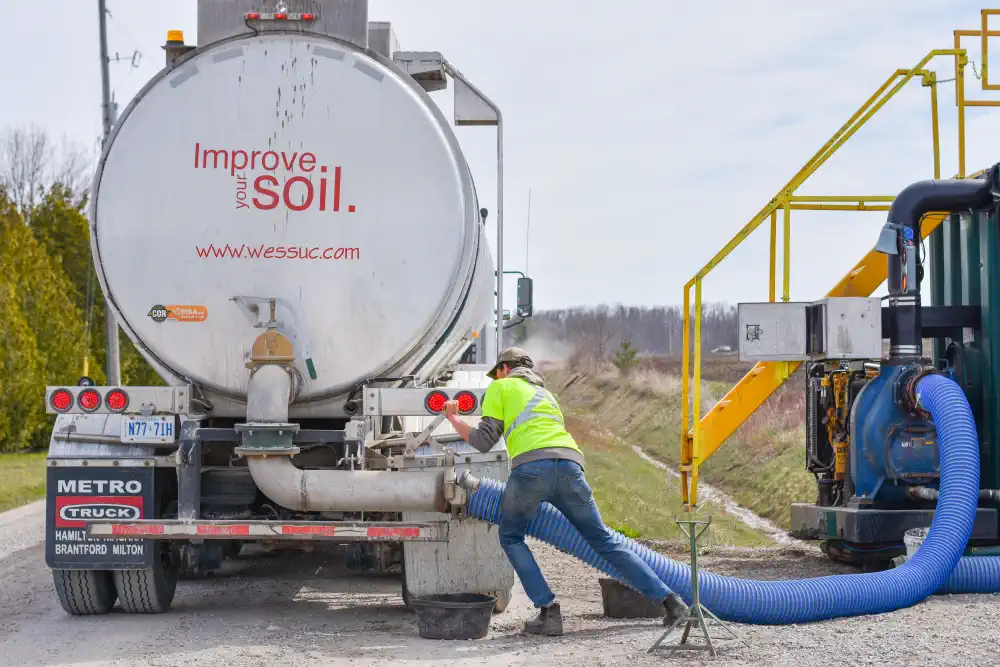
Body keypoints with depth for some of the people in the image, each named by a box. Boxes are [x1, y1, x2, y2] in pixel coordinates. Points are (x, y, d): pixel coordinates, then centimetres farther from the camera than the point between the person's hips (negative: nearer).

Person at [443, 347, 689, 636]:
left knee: (511, 538, 17)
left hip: (532, 465, -5)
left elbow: (484, 441, 13)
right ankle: (668, 599, 9)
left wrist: (454, 419, 28)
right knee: (603, 540, 14)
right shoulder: (544, 393, 39)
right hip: (570, 465, 5)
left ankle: (548, 611, 4)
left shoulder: (500, 388, 20)